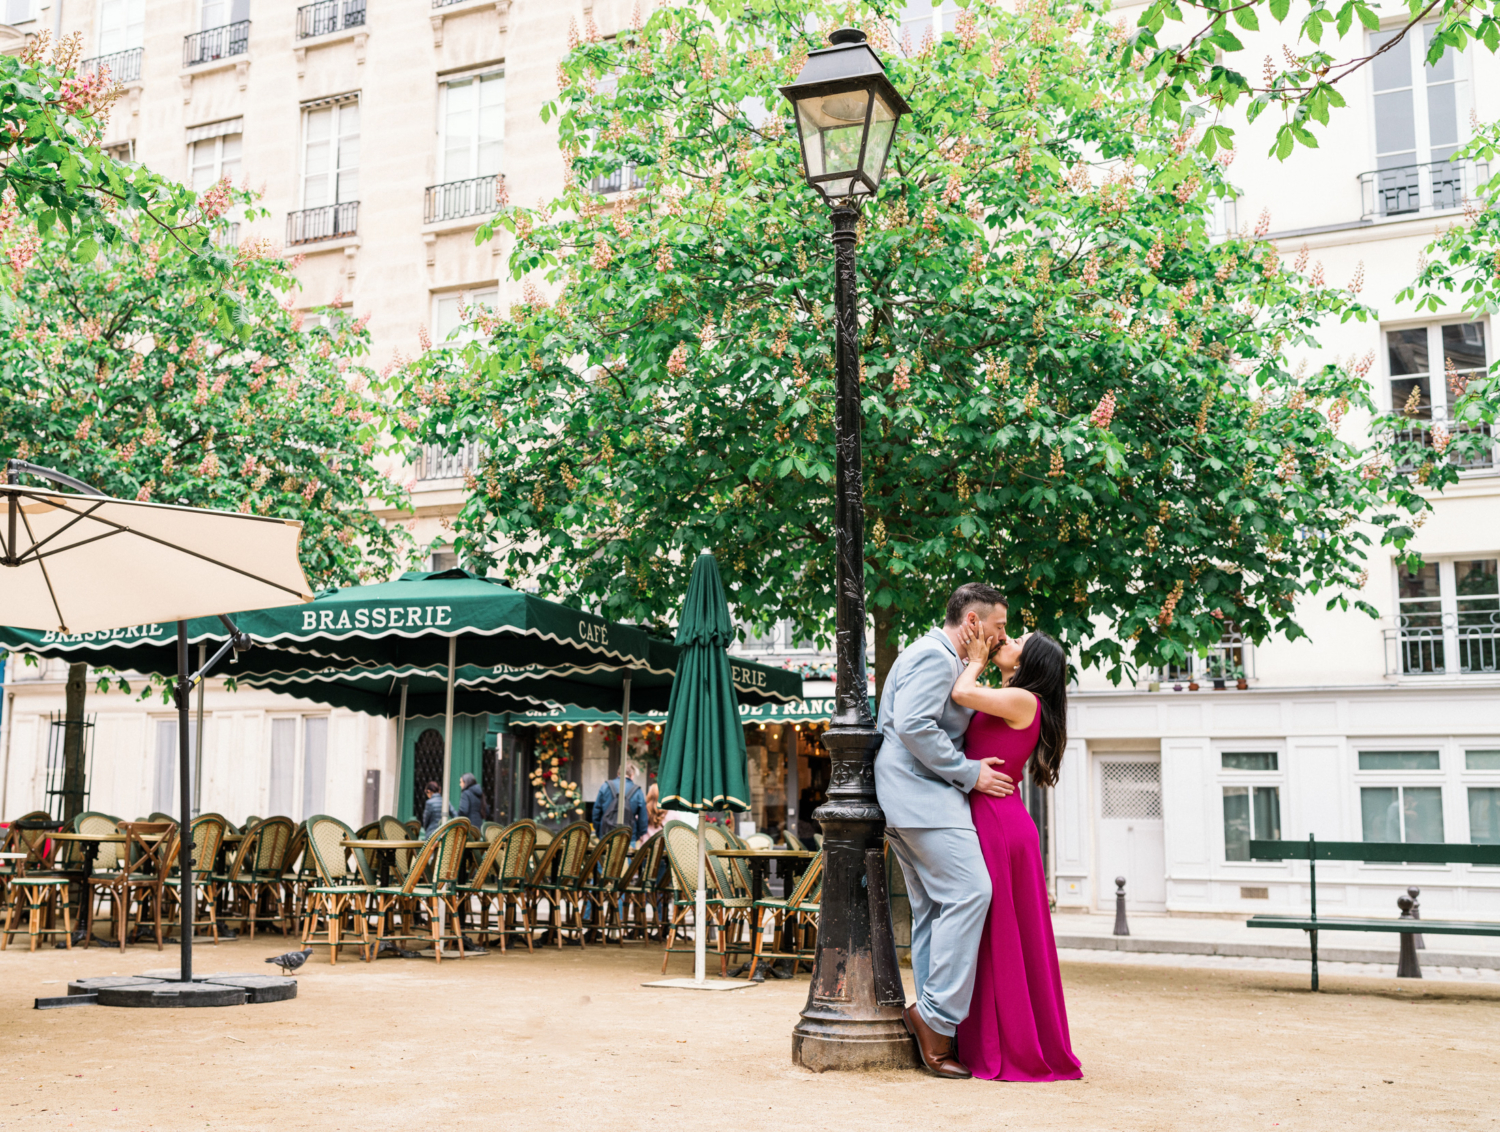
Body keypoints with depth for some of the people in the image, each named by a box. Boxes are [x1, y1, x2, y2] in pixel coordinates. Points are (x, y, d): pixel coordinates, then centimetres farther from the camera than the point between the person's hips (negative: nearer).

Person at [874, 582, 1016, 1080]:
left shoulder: (934, 656, 25)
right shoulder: (936, 656, -9)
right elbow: (914, 725, -21)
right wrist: (969, 772, -15)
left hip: (908, 796, 11)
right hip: (922, 793, -11)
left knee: (933, 907, 8)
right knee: (968, 891, -17)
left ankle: (933, 1022, 9)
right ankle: (937, 1012, -16)